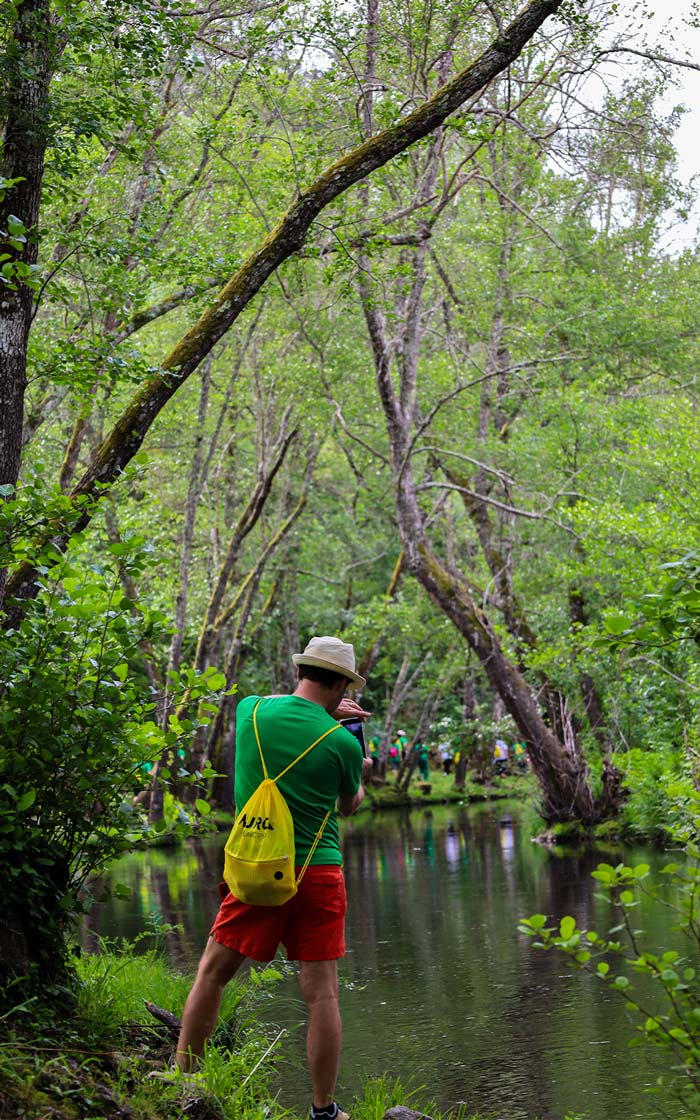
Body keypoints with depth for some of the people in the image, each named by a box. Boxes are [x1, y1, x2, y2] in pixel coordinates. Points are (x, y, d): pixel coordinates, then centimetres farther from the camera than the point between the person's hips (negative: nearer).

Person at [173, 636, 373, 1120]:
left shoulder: (252, 711, -1)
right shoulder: (343, 742, -7)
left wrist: (327, 710, 30)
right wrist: (362, 775, 33)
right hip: (317, 874, -2)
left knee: (212, 974, 15)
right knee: (322, 992, 2)